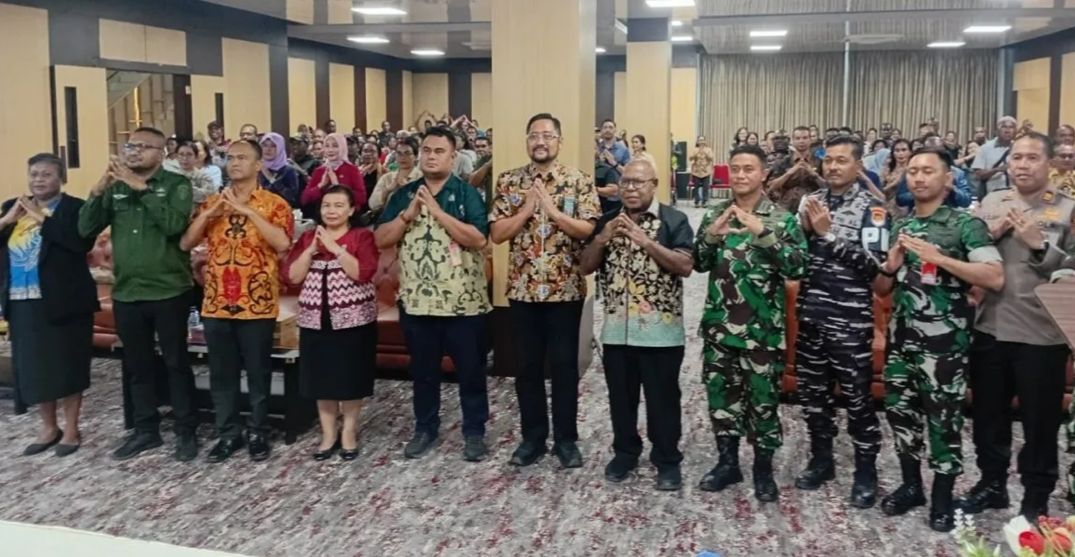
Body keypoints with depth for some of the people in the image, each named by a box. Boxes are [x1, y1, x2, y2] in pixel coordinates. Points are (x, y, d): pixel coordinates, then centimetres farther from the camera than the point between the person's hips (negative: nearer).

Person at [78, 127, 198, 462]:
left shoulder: (176, 184, -4)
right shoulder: (115, 188, 9)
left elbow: (174, 224, -21)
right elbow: (85, 229, 1)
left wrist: (142, 188, -21)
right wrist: (98, 190, -12)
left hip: (169, 292, -4)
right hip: (126, 293, 5)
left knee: (176, 363, 4)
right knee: (137, 365, 13)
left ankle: (186, 431, 14)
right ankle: (146, 430, 26)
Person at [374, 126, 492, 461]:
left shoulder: (467, 193, -3)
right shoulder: (403, 195, 8)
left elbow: (478, 239, -17)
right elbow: (380, 240, 2)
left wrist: (437, 210, -19)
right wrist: (409, 213, -12)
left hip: (463, 301, -3)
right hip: (416, 301, 3)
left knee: (471, 369, 6)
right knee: (423, 370, 14)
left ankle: (474, 431, 20)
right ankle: (425, 428, 29)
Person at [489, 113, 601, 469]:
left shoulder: (578, 180, -1)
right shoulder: (508, 181, 4)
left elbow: (590, 230, -10)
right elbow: (496, 234, -2)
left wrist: (551, 210, -17)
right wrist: (526, 209, -13)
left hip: (566, 289, -2)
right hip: (523, 289, 2)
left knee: (564, 366, 6)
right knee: (527, 366, 10)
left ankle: (566, 439, 19)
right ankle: (532, 437, 23)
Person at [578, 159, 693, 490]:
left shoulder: (673, 220, -4)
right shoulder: (608, 221, 10)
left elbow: (685, 266, -15)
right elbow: (586, 267, 8)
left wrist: (646, 241, -22)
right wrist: (603, 238, -10)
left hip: (660, 330, -4)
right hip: (616, 328, 4)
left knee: (662, 398, 5)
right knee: (621, 397, 14)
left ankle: (667, 460, 19)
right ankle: (625, 452, 30)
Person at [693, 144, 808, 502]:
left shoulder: (782, 218, -5)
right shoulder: (715, 214, 6)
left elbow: (798, 268, -15)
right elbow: (698, 264, 5)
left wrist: (764, 233, -25)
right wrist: (711, 236, -14)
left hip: (762, 328, -3)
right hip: (718, 325, 4)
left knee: (762, 399, 6)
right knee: (720, 395, 11)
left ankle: (763, 469, 22)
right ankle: (727, 462, 27)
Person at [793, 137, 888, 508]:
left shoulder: (872, 208, -6)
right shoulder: (810, 201, 8)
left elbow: (873, 263, -17)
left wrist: (829, 234, -20)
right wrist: (804, 229, -11)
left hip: (850, 318, -5)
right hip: (810, 313, 5)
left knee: (857, 396, 3)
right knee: (813, 391, 13)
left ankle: (866, 472, 17)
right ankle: (821, 460, 30)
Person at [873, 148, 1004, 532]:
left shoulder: (966, 224, -5)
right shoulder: (899, 226, 11)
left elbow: (995, 278, -17)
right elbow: (880, 290, 16)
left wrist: (939, 258, -22)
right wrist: (890, 266, -6)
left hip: (945, 341, -5)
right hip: (902, 337, 5)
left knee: (943, 418, 0)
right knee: (900, 411, 10)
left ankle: (942, 496, 16)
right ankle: (911, 485, 28)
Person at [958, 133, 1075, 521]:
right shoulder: (991, 202, 6)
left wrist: (1039, 245, -21)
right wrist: (991, 234, -11)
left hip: (1041, 336, -3)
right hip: (990, 329, 4)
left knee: (1040, 422, 9)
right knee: (988, 414, 16)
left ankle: (1036, 498, 25)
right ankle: (992, 482, 35)